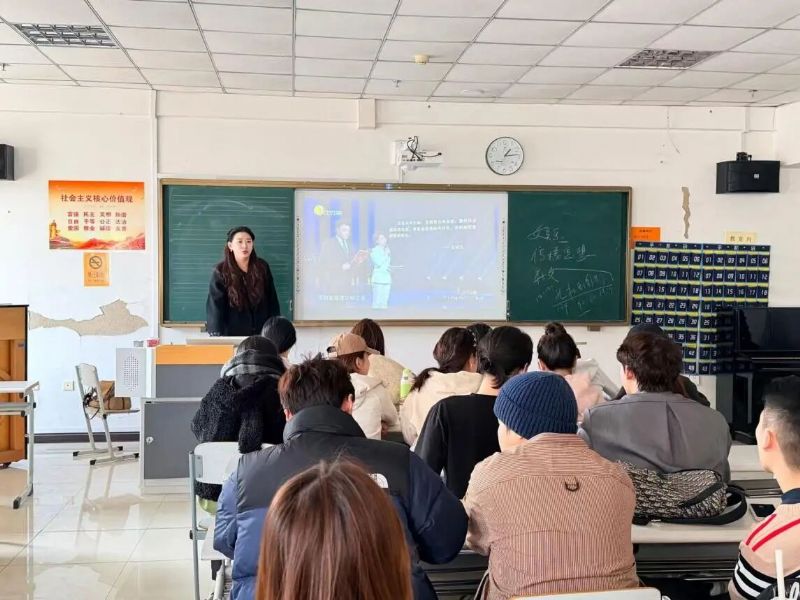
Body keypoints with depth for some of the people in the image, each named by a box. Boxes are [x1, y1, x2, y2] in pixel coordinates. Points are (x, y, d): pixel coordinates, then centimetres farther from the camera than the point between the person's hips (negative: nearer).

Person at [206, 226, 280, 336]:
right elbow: (215, 305, -14)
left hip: (261, 333, 2)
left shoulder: (262, 267, 3)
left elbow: (272, 301, 8)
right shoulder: (221, 272, -6)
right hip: (233, 333, -2)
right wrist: (216, 335, -25)